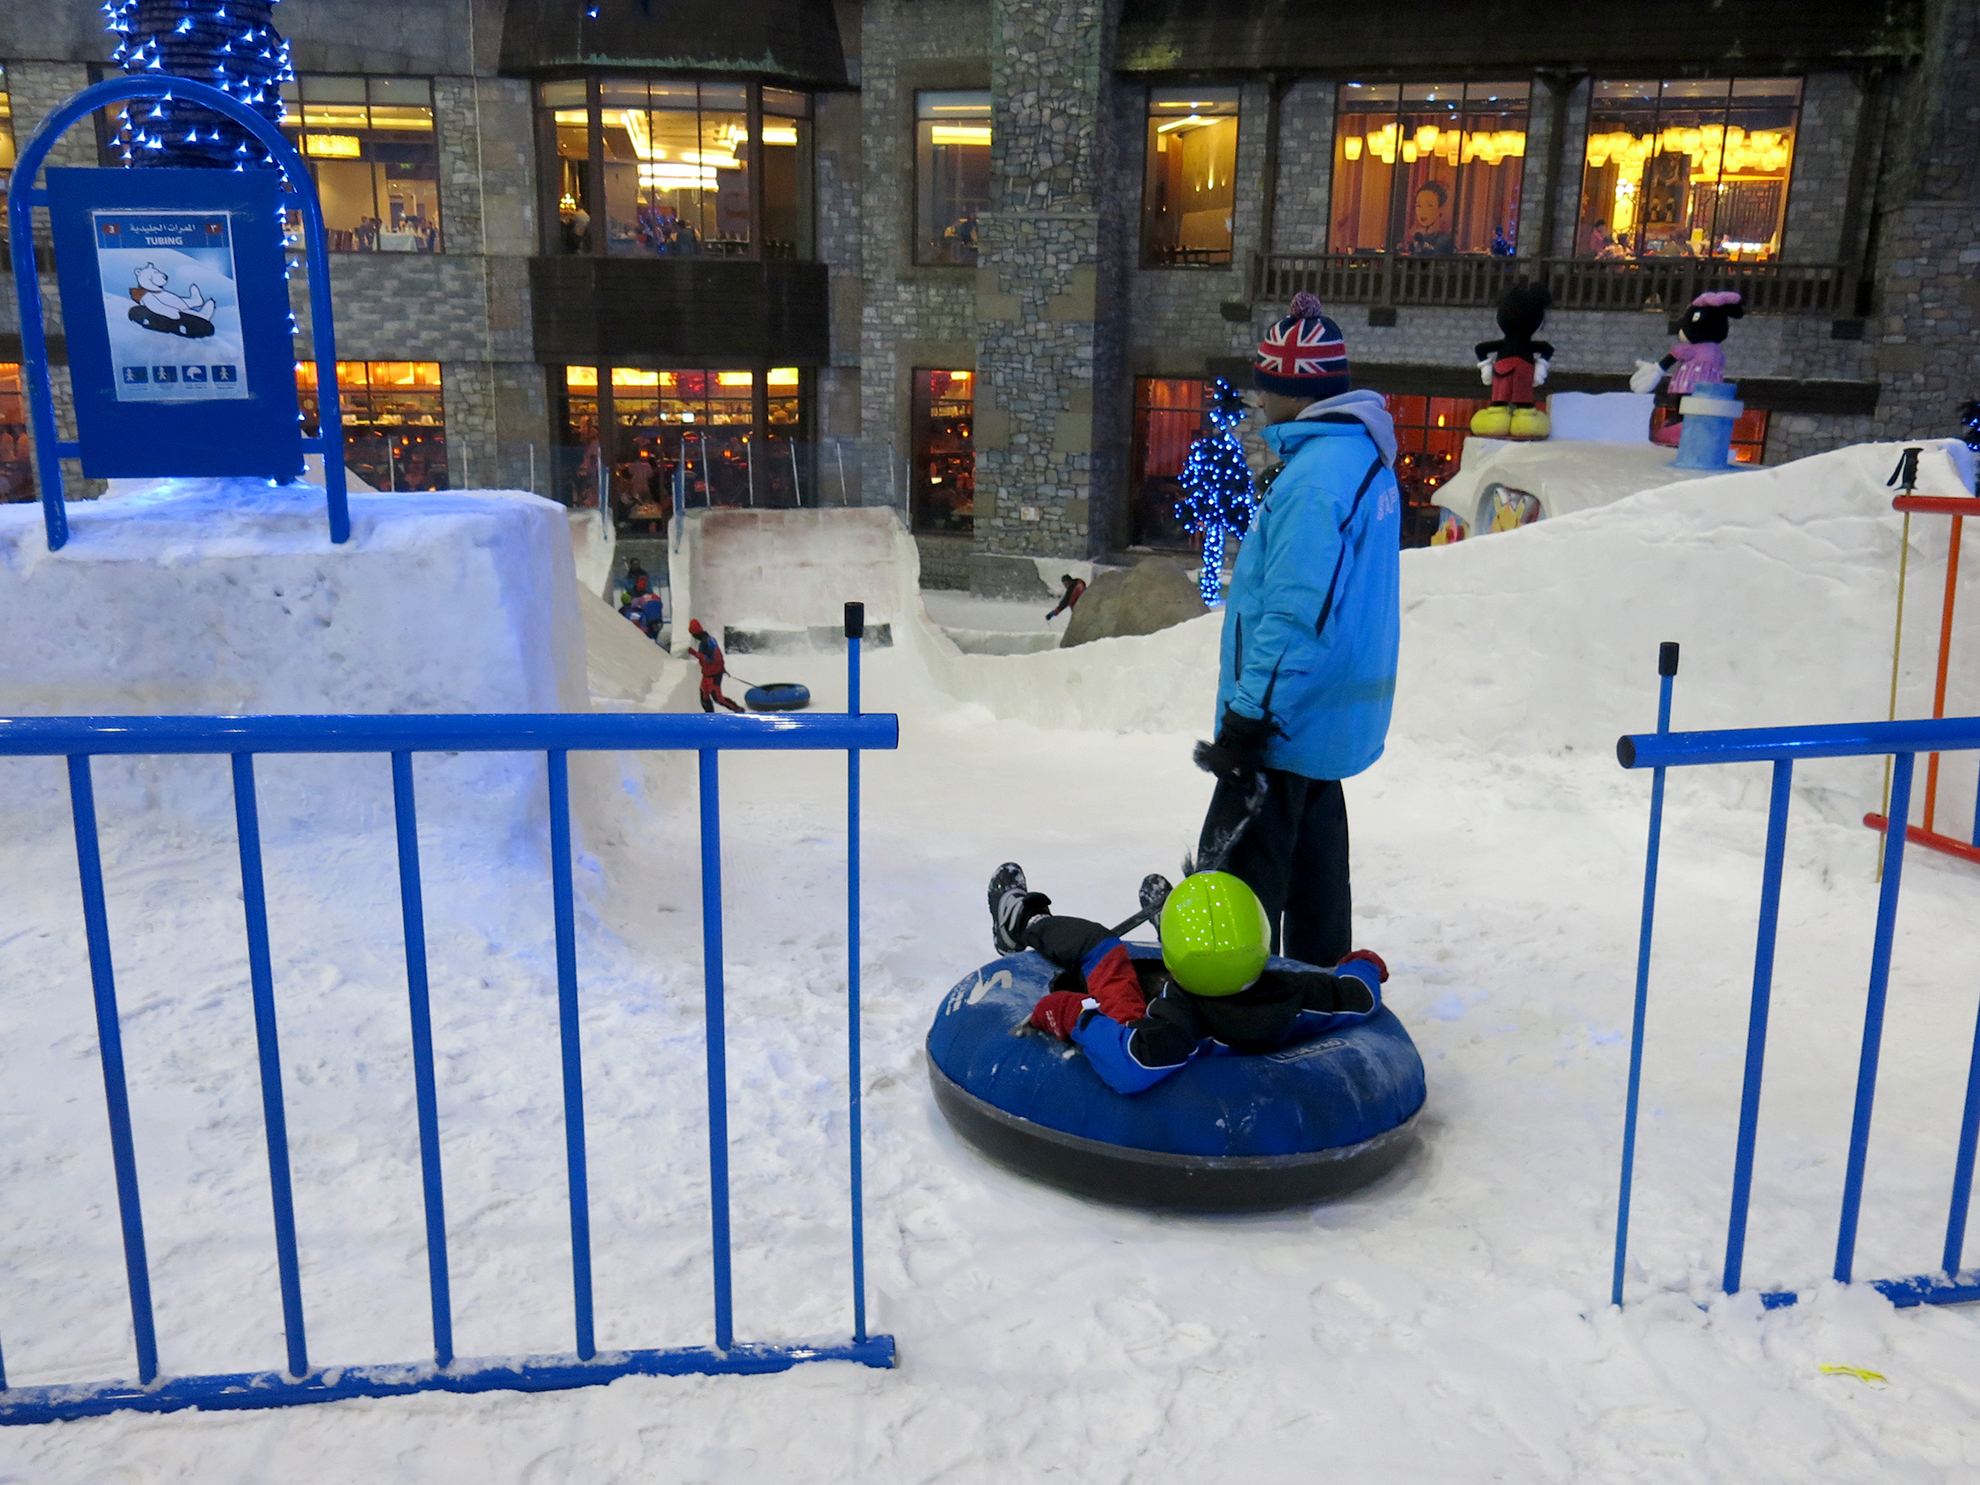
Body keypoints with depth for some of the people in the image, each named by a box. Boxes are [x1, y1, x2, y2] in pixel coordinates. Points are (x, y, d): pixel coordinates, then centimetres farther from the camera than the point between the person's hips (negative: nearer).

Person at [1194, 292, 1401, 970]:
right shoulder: (1365, 457, 11)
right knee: (1313, 850, 20)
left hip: (1287, 717, -11)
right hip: (1335, 712, 11)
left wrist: (1246, 722, -23)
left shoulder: (1314, 475, -22)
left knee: (1238, 864, -4)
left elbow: (1295, 615, -27)